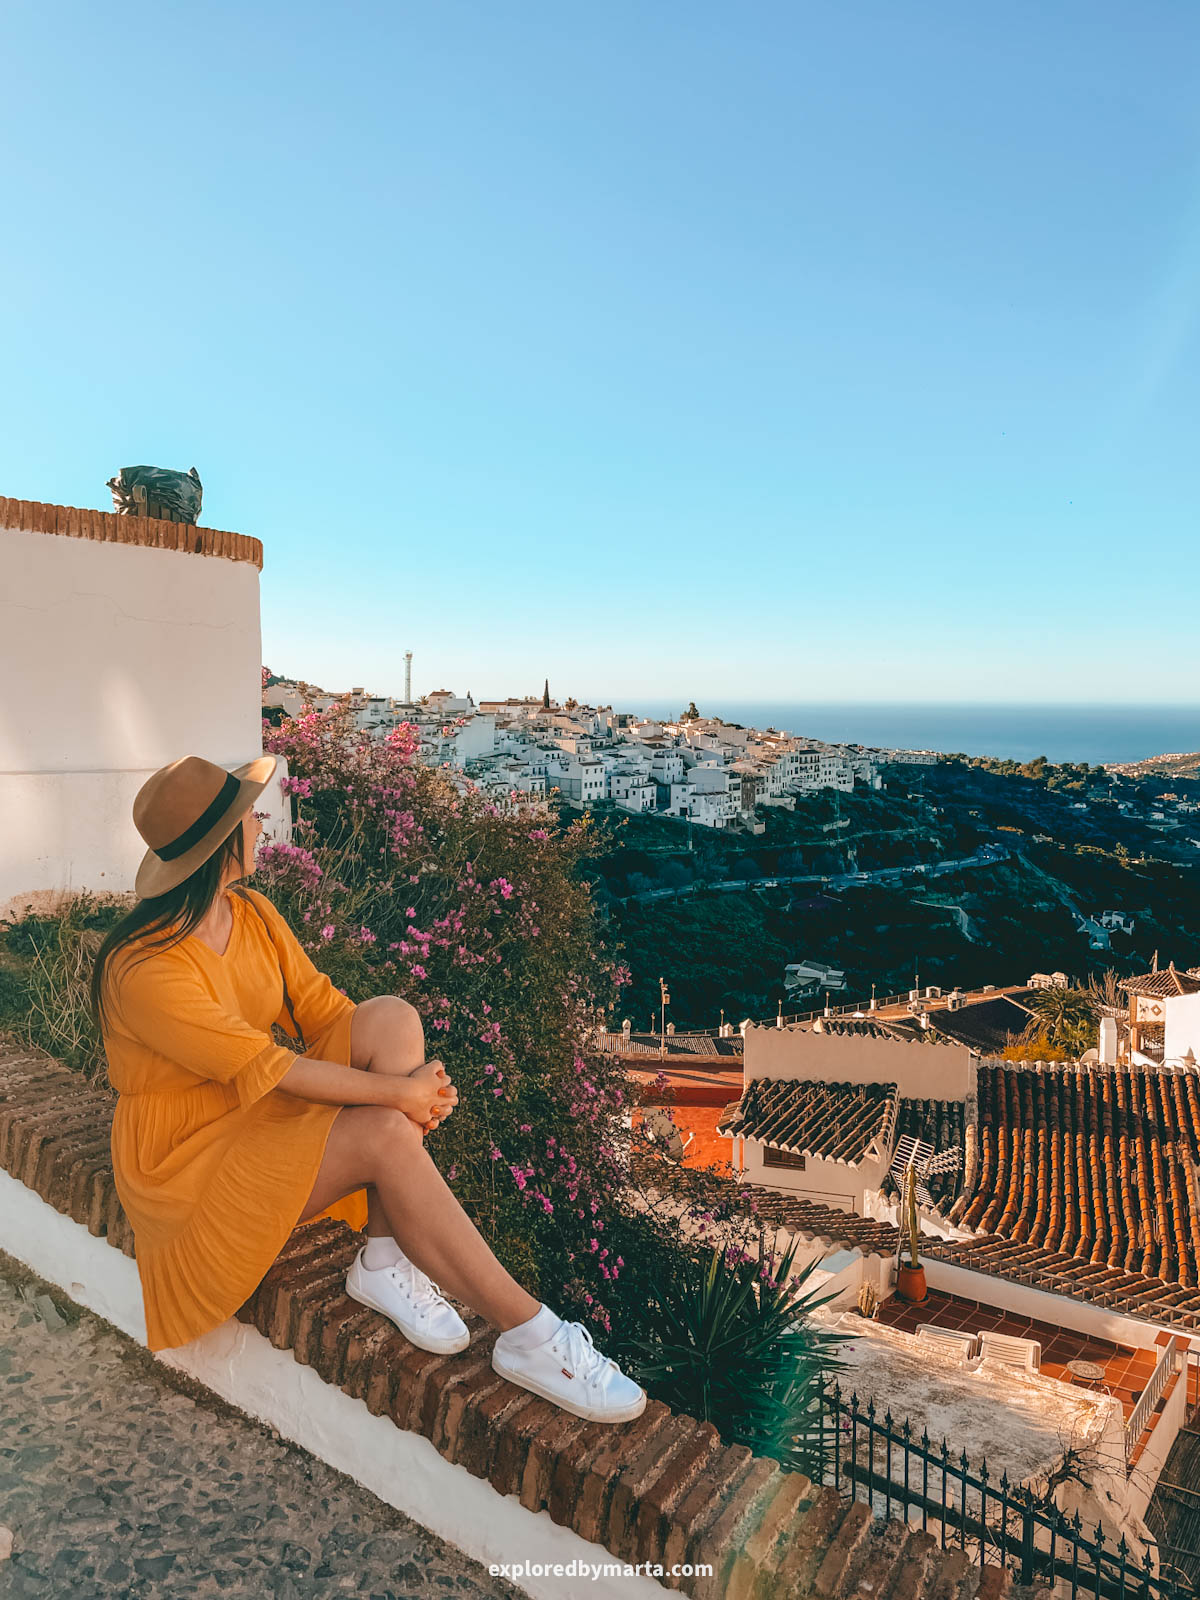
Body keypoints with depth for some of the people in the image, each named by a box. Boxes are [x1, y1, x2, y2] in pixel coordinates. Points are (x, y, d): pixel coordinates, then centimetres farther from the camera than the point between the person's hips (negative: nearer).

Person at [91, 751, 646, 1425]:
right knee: (387, 1134, -30)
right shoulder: (145, 971, -27)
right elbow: (268, 1069, -28)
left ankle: (385, 1259, -16)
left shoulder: (253, 913, -1)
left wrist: (418, 1079, -20)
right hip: (188, 1160, -8)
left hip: (264, 1114, 8)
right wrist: (398, 1093, -24)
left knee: (393, 1019, -18)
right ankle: (527, 1332, -22)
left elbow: (322, 1009, -4)